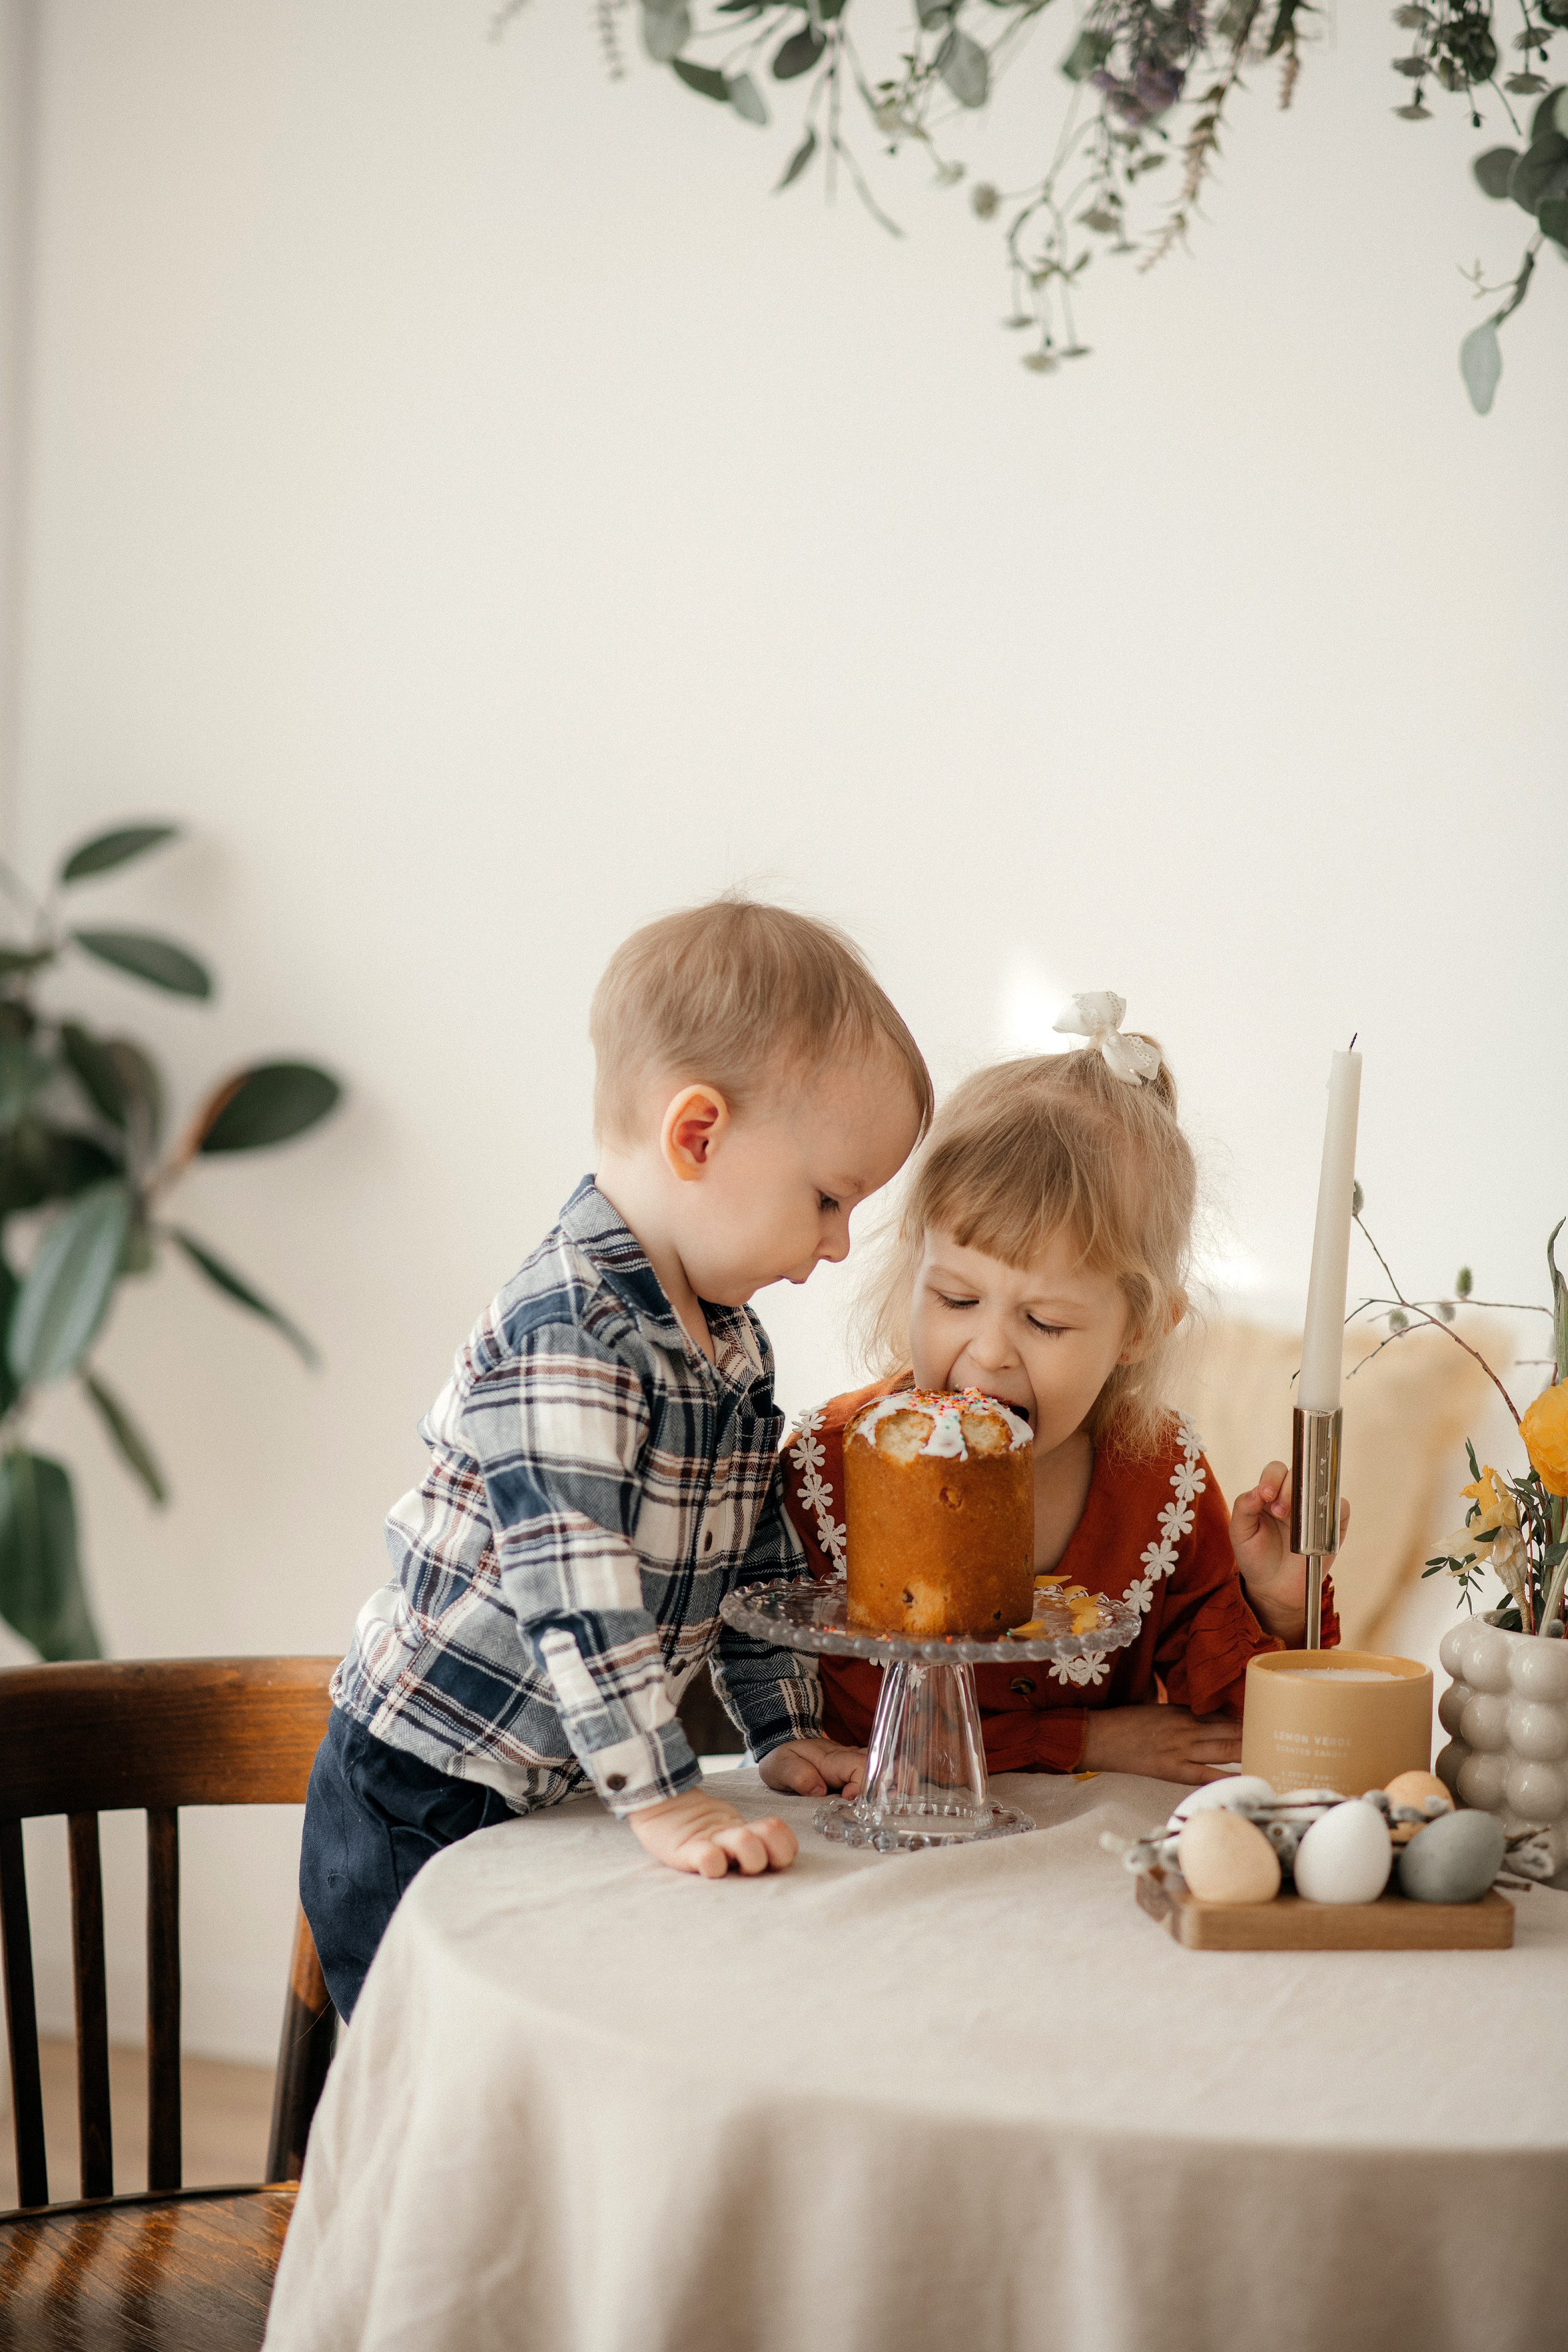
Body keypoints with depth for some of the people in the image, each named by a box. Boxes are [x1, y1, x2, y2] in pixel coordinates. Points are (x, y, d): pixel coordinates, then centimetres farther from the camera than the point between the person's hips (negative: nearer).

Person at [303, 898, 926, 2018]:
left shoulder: (733, 1338, 7)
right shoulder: (566, 1333, -23)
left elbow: (756, 1549, 18)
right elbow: (575, 1587, -29)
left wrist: (788, 1734, 14)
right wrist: (666, 1801, -30)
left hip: (548, 1799, 8)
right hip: (419, 1813, -8)